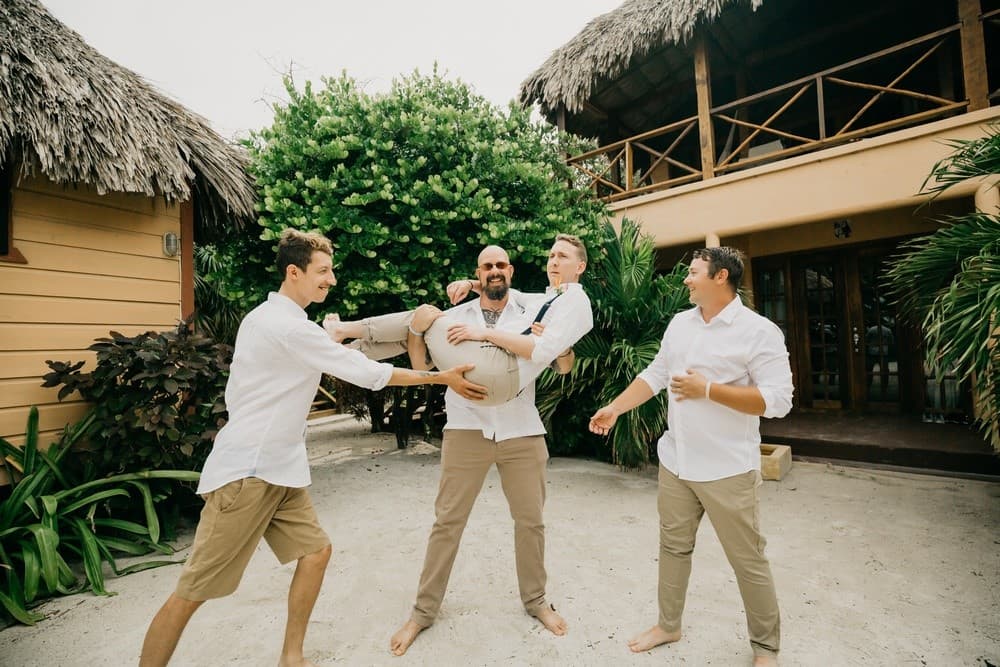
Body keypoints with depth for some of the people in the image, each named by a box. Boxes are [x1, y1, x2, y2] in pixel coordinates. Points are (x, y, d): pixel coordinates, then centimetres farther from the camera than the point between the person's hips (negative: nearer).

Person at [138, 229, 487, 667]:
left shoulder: (266, 316, 13)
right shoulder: (290, 326, -19)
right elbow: (368, 373, -19)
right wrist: (441, 377, -12)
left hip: (277, 470, 10)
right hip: (246, 473, -10)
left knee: (315, 551, 11)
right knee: (192, 593, 1)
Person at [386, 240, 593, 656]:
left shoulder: (528, 315, 2)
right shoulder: (455, 315, 4)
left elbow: (543, 350, -20)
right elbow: (422, 365, 7)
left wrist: (486, 333, -24)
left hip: (521, 432, 1)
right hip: (467, 430, 0)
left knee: (530, 520, 13)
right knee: (447, 521, 6)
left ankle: (535, 600, 36)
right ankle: (423, 611, 25)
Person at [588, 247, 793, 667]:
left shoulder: (759, 331, -13)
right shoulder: (679, 324, 6)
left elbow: (778, 400, -18)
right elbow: (655, 374, 11)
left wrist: (708, 390, -21)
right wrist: (615, 408, 6)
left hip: (728, 469, -5)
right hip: (675, 461, 6)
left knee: (748, 561, 10)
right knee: (673, 546, 18)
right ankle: (668, 625, 38)